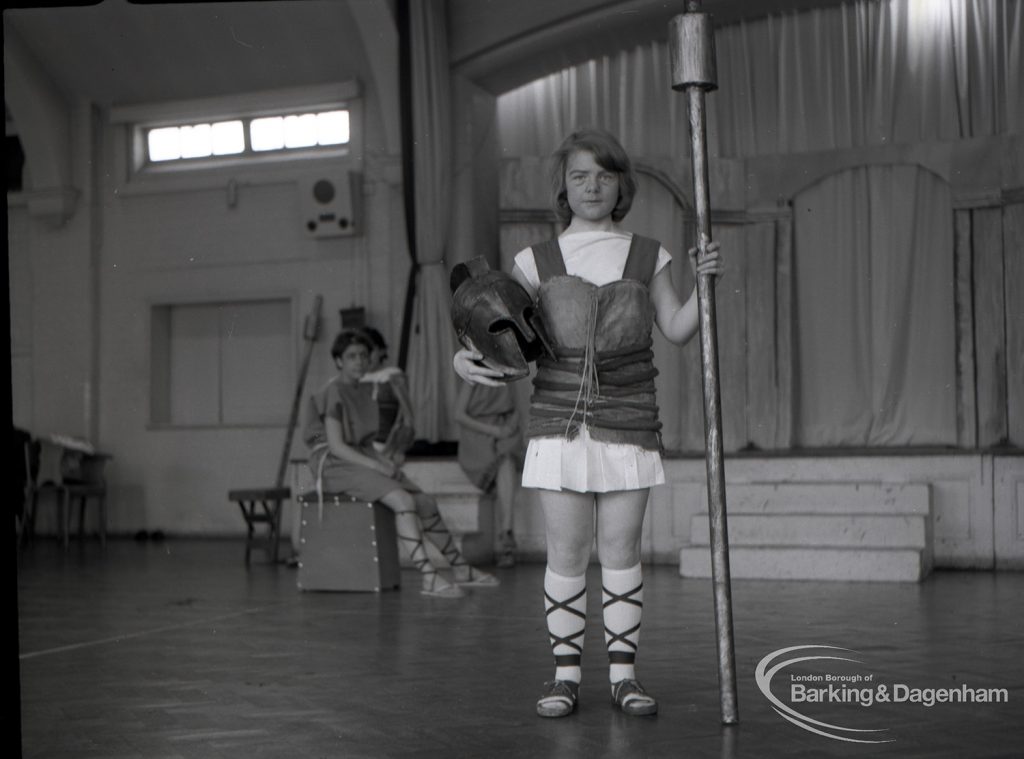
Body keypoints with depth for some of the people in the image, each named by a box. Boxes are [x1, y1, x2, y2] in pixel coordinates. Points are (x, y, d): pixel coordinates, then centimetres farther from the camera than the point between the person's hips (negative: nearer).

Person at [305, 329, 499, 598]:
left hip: (362, 459, 9)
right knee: (403, 500, -28)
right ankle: (429, 578, -32)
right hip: (336, 464, -9)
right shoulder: (334, 393, -11)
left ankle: (460, 568, 16)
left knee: (426, 503, 3)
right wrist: (376, 466, -20)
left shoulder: (364, 391, 15)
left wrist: (384, 460, -1)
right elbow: (336, 446, -17)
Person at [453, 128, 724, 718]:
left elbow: (677, 329, 4)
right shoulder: (537, 262, 8)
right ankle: (566, 673, 9)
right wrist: (465, 358, -15)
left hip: (628, 421, 0)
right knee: (566, 551, 0)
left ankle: (624, 672, 11)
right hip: (559, 419, 0)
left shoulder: (647, 257, 10)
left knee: (621, 548, 1)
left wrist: (704, 282, -12)